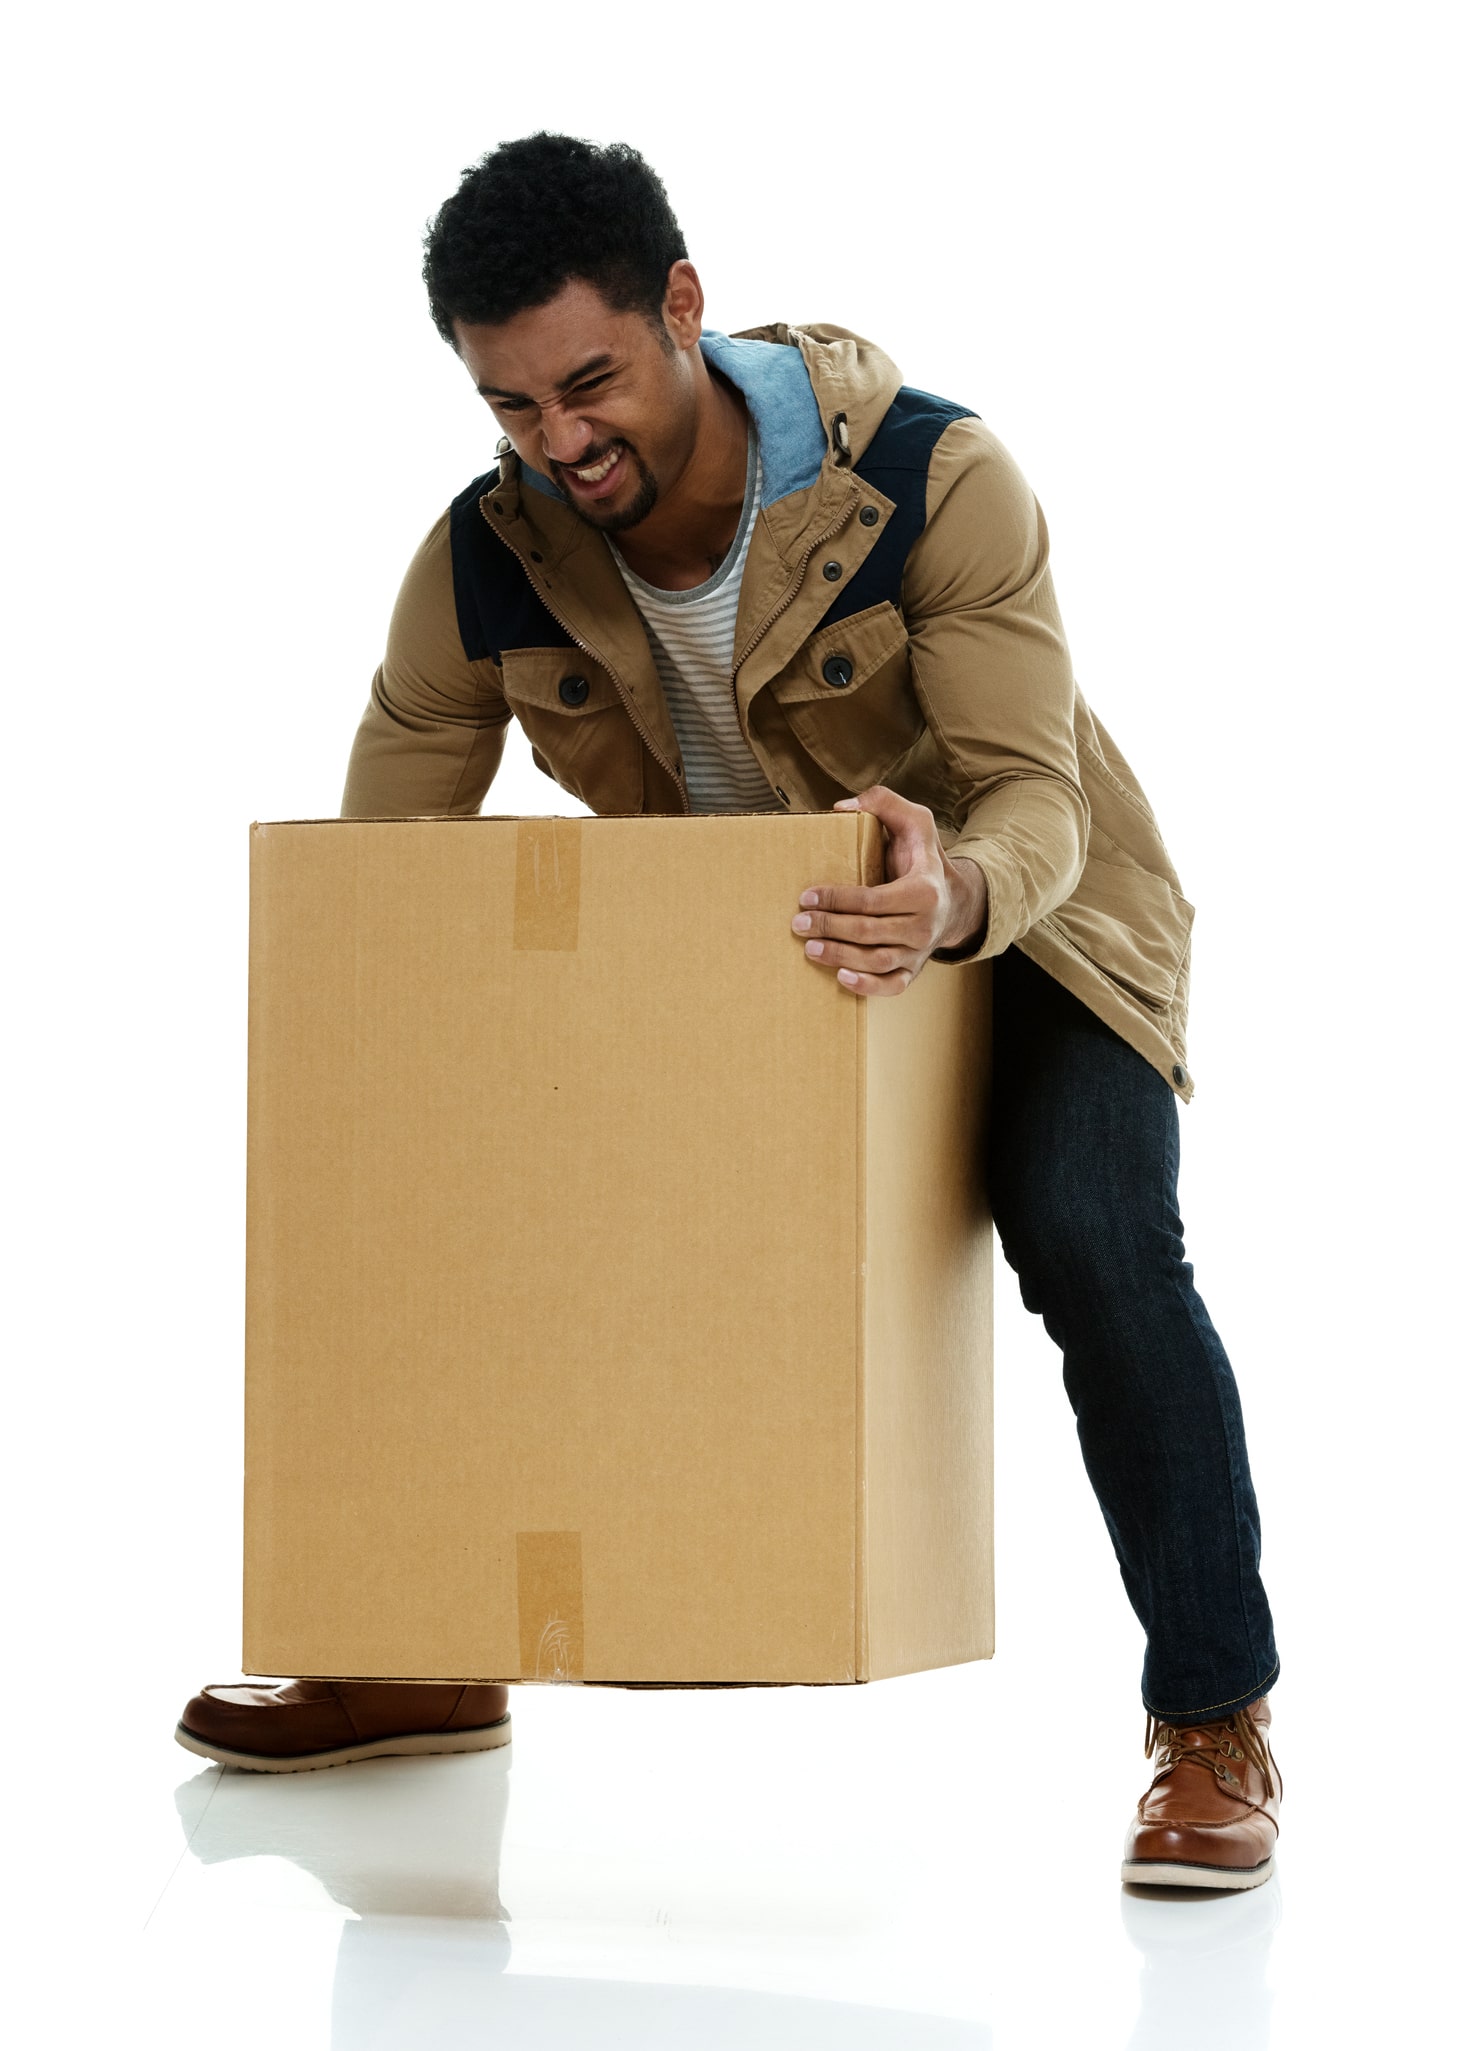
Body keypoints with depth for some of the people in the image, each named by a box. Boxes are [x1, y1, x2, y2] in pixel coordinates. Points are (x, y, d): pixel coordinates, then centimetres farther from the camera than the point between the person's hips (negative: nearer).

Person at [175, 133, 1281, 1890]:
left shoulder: (932, 482, -31)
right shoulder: (484, 563, -19)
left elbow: (1037, 796, -36)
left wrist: (962, 892, -61)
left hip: (1013, 921, -4)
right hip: (711, 942, 5)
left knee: (1091, 1234, -30)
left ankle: (1214, 1725, -15)